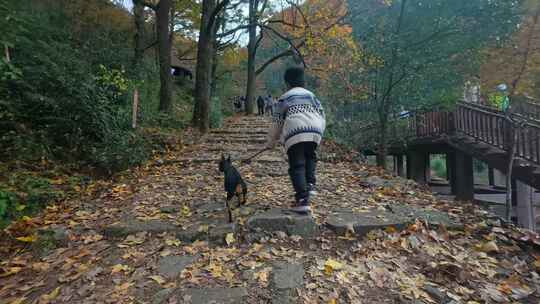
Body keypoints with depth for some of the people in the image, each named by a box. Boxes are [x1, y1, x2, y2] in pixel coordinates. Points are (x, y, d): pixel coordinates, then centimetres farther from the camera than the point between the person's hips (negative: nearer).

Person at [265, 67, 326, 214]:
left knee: (297, 167, -1)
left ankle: (302, 201, -7)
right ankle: (310, 184, 11)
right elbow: (322, 116, 20)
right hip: (315, 132, 4)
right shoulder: (312, 96, 26)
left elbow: (276, 122, 12)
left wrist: (271, 142, 21)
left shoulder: (285, 98, 14)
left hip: (295, 133, -4)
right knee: (310, 157, 28)